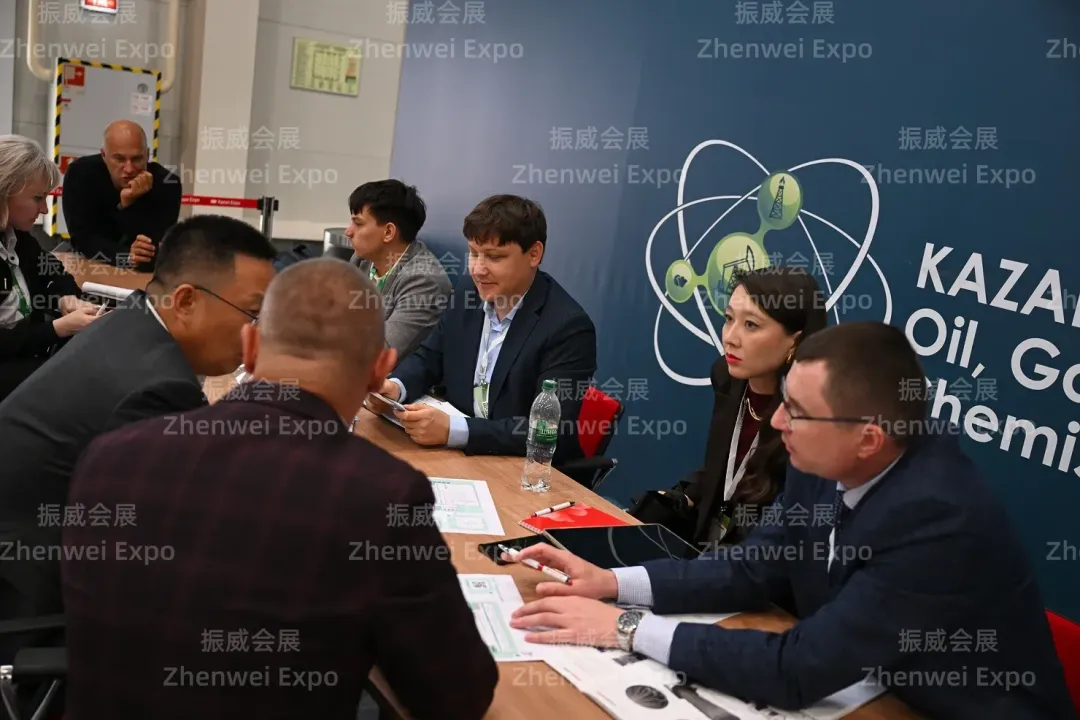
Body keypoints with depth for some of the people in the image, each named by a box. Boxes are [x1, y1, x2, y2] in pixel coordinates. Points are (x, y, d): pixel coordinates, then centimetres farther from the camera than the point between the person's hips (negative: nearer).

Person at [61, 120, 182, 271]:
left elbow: (156, 253, -23)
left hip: (146, 275, -1)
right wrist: (127, 257, -34)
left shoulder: (167, 183, -18)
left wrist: (130, 204, -31)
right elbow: (83, 240, -18)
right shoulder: (80, 173, -13)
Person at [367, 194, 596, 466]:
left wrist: (452, 430, -32)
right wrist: (396, 387, -12)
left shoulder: (569, 327, -20)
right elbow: (429, 358, 11)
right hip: (459, 458, 6)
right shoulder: (468, 290, 0)